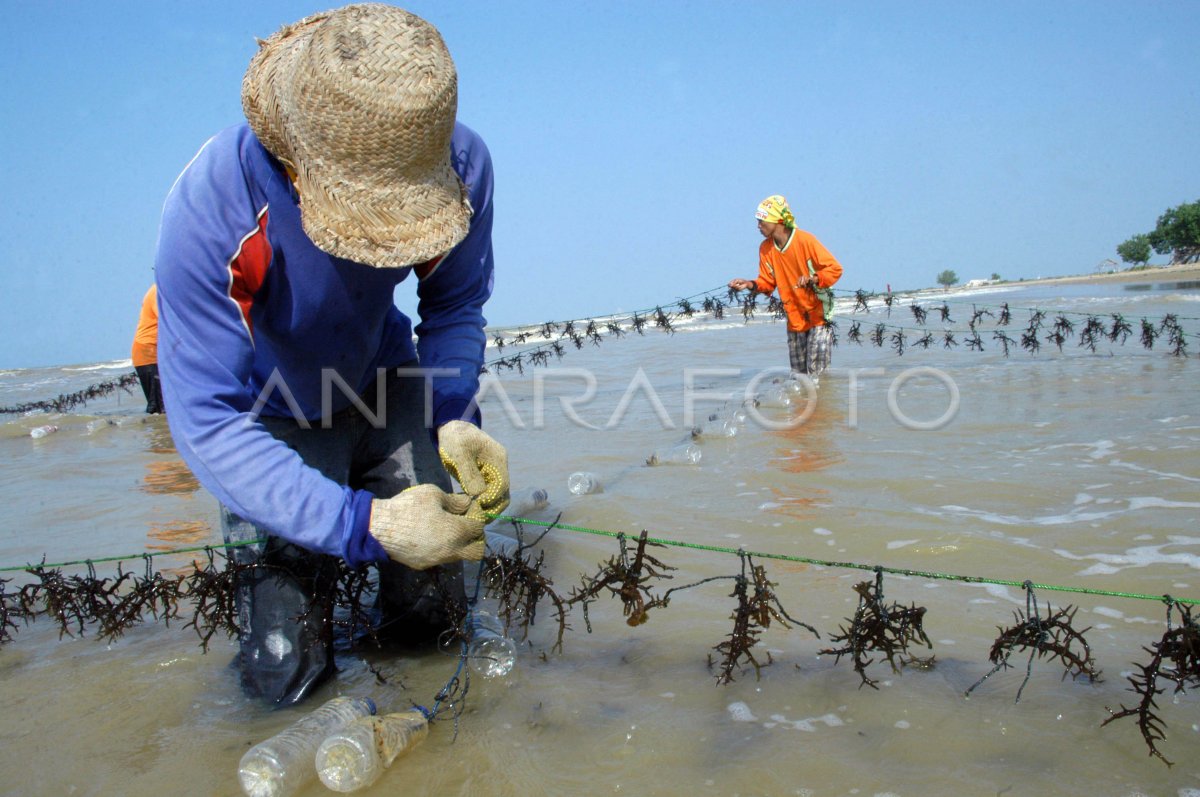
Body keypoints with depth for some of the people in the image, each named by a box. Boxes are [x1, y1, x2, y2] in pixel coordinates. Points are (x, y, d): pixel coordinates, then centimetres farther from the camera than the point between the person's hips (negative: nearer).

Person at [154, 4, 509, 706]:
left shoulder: (461, 164, -26)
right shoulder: (209, 207, -35)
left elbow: (455, 307, -8)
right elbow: (207, 423, -33)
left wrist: (456, 419, -27)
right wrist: (364, 524, -45)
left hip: (384, 383, 3)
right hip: (275, 416, -2)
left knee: (430, 613, -2)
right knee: (287, 677, -5)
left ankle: (382, 620, 36)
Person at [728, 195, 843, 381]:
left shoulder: (805, 240, -16)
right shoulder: (765, 248, 0)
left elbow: (835, 269, -15)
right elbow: (768, 282, 6)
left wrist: (813, 279, -32)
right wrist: (750, 284, -12)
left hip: (818, 315, -5)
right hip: (794, 318, 6)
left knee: (817, 374, -10)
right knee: (797, 374, 12)